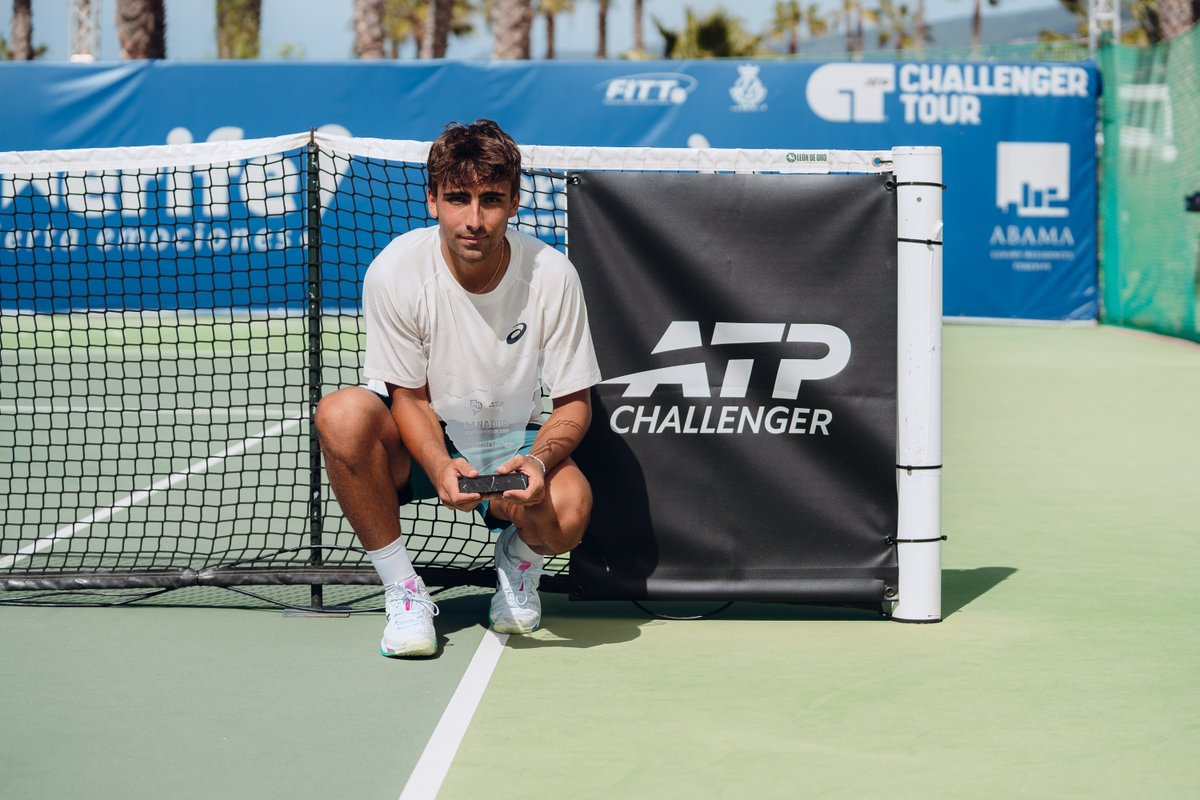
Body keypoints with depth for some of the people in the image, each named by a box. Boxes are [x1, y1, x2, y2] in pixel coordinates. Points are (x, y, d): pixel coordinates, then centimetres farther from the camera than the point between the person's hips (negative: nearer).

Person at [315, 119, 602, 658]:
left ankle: (518, 560, 7)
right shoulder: (395, 271, -18)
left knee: (568, 507, -34)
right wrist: (440, 467, -31)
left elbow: (573, 402, -8)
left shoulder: (551, 275, -16)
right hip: (422, 448, 1)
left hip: (513, 443, 0)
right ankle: (403, 591, -15)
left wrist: (538, 460, -30)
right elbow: (410, 397, -11)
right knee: (342, 414, -33)